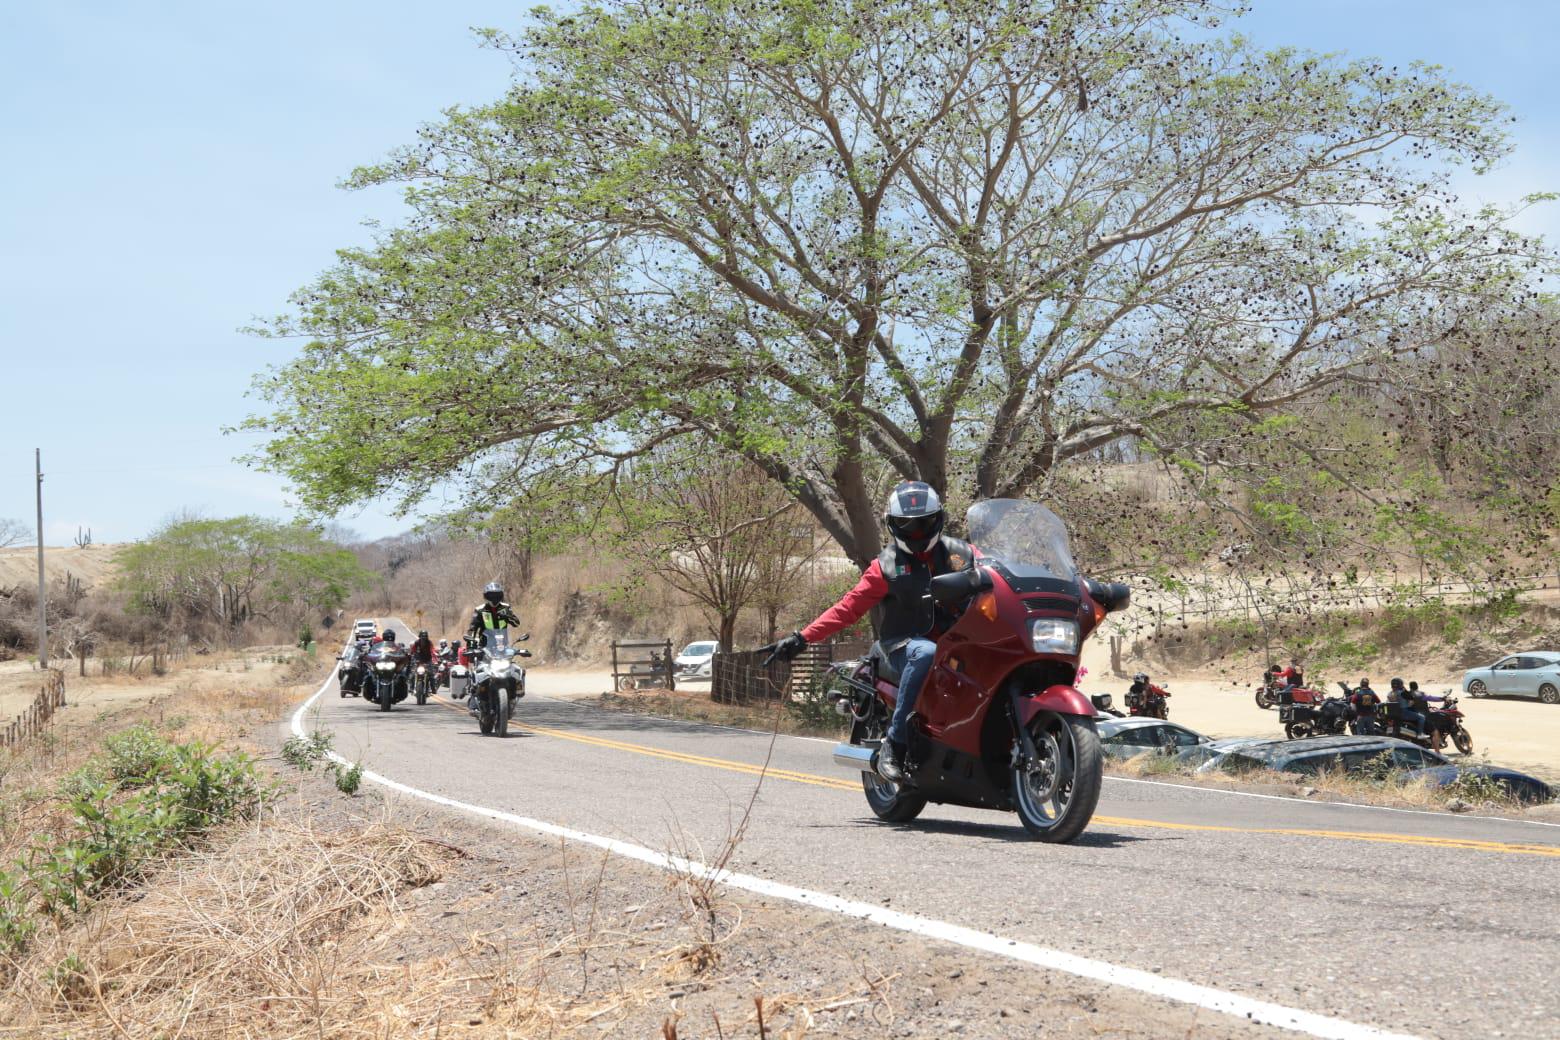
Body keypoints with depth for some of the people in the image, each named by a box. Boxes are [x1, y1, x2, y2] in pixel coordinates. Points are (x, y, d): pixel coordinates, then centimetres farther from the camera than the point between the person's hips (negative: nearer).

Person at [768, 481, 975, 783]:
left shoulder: (960, 553, 14)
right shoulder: (886, 566, 7)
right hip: (904, 643, -2)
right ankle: (894, 746, -34)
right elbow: (848, 607, 2)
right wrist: (803, 638, -8)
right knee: (926, 654, -39)